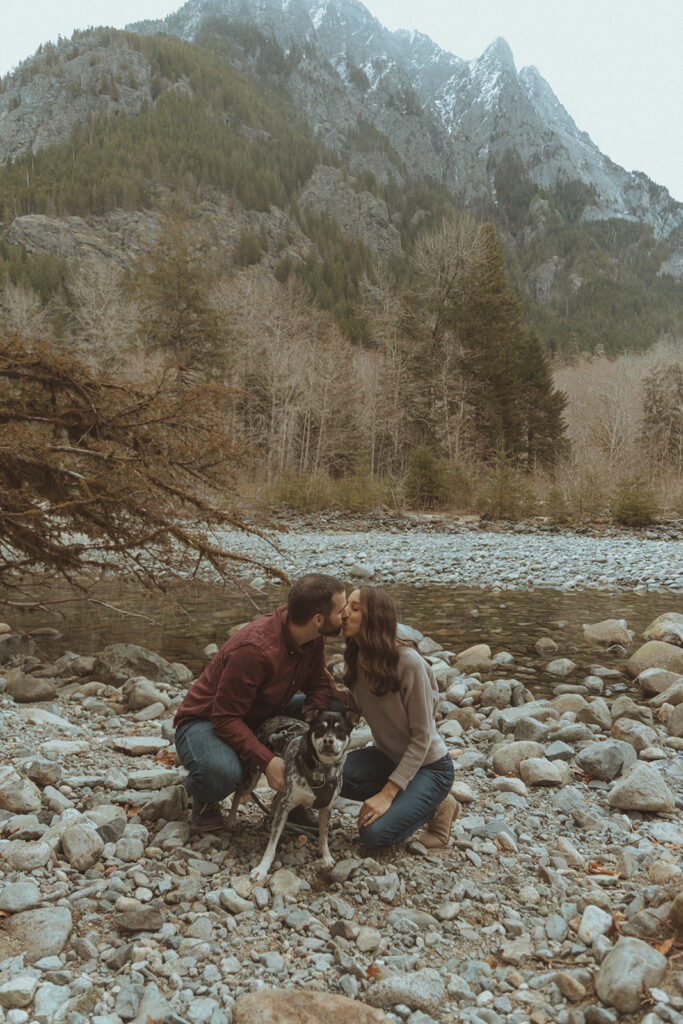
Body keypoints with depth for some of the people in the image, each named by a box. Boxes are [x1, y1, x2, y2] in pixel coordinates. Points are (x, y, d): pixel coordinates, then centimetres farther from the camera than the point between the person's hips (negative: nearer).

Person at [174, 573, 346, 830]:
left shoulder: (313, 636, -13)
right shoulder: (254, 650, -37)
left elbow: (318, 684, -1)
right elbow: (225, 719, -31)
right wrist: (266, 761, -37)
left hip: (261, 717, 7)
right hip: (206, 721, -7)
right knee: (221, 772, -40)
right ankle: (204, 798, -2)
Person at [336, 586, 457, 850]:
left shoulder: (408, 663, -27)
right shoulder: (355, 659, -7)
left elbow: (422, 737, -22)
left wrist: (387, 793, -24)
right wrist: (338, 694, -13)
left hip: (428, 766, -6)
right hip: (389, 757, 6)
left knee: (375, 834, -21)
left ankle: (437, 808, 5)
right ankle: (403, 799, 2)